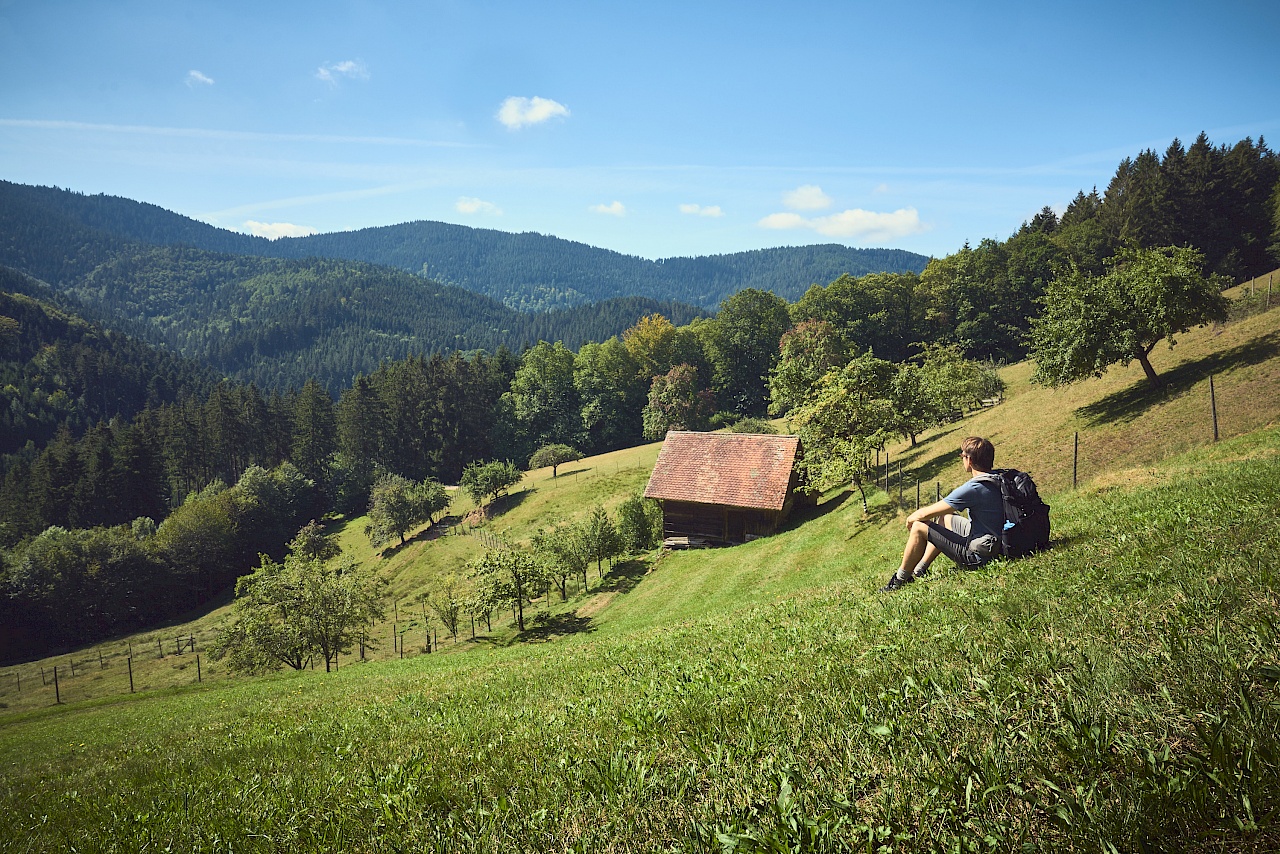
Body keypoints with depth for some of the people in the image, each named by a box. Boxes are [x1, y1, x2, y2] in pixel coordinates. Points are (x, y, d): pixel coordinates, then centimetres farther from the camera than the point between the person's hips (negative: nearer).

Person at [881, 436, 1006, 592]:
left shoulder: (973, 488, -24)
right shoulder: (997, 481, 2)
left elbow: (925, 514, -16)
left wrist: (911, 519, 6)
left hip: (978, 556, -9)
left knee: (918, 528, -4)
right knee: (944, 518, 25)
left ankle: (900, 580, 11)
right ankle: (919, 570, 28)